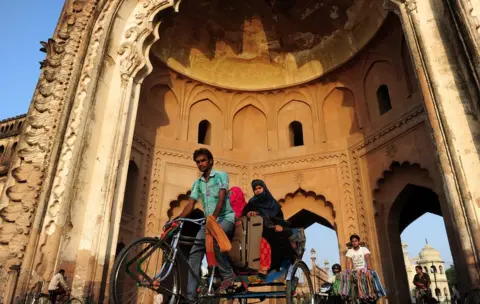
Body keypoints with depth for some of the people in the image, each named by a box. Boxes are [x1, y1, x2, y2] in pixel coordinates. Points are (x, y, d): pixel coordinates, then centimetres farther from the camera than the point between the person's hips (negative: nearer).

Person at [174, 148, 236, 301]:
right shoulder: (197, 183, 12)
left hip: (225, 218, -6)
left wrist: (213, 217, -31)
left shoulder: (221, 175, -3)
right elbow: (190, 204, 4)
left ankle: (228, 274, -15)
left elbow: (221, 198, -16)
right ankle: (191, 295, -6)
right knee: (195, 253, -9)